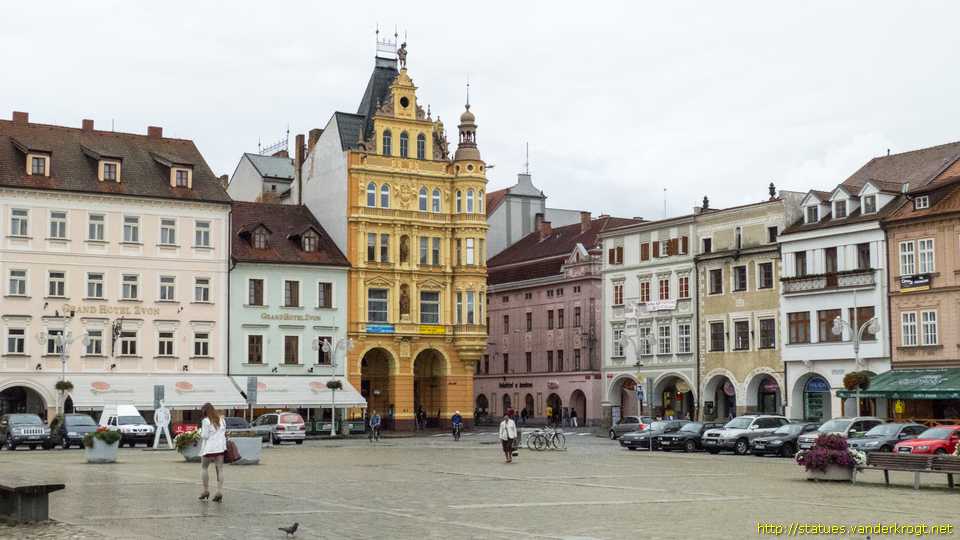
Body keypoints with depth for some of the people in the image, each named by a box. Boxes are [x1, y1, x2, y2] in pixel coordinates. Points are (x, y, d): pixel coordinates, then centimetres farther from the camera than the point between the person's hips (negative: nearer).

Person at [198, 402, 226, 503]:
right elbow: (225, 433, 15)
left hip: (209, 448, -5)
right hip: (220, 447, 5)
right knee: (219, 469, 3)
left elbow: (204, 436, -10)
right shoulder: (221, 419, 12)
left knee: (204, 467, 11)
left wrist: (200, 433, 9)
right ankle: (220, 491, -3)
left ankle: (206, 490, 10)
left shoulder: (206, 421, -9)